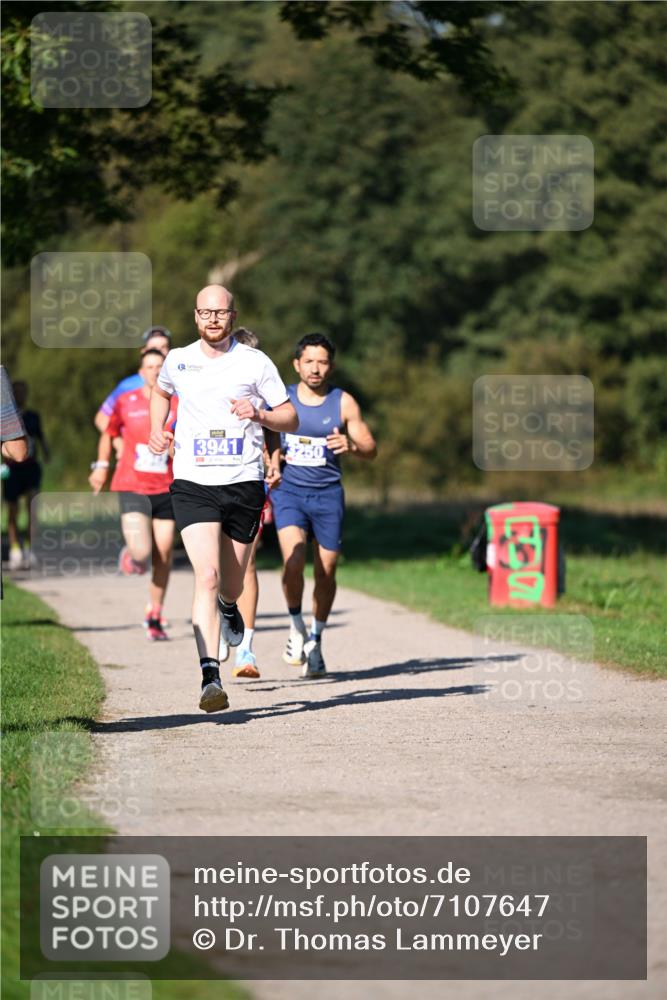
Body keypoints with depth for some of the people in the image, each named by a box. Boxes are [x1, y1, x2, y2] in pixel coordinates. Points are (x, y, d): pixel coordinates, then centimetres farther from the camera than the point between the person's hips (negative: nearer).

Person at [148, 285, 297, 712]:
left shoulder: (255, 363, 0)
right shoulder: (178, 361, 6)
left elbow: (291, 419, 3)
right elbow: (161, 392, 30)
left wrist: (259, 414, -17)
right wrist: (157, 430, 12)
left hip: (244, 483, 0)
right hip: (193, 483, 0)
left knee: (230, 586, 12)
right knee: (207, 576, -19)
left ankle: (228, 606, 52)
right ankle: (211, 678, -24)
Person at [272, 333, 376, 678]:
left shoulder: (343, 403, 2)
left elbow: (370, 449, 0)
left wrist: (351, 446, -22)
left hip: (327, 494, 1)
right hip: (289, 490, -1)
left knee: (326, 571, 3)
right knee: (293, 560, -22)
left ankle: (315, 641, 23)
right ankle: (296, 627, 0)